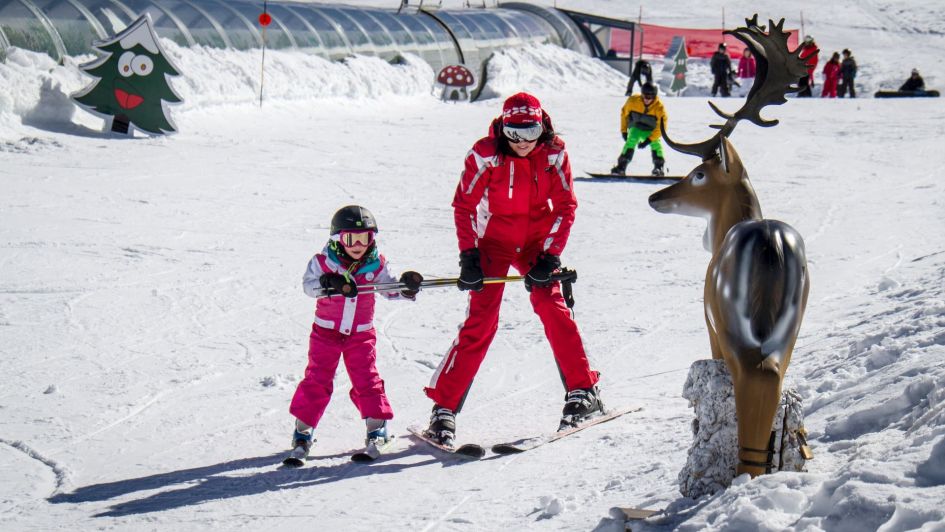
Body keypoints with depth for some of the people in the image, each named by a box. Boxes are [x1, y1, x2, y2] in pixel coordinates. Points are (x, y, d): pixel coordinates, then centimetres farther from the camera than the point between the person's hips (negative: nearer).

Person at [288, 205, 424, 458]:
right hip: (326, 332, -2)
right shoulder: (323, 262, -10)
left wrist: (406, 286, -16)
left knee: (367, 379, -1)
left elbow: (389, 289, 4)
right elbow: (308, 284, -19)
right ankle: (303, 428, 7)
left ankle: (377, 425, 11)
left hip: (361, 334, 2)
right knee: (317, 380, -2)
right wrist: (329, 283, -38)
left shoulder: (375, 265, -2)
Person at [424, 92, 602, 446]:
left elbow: (565, 207, -3)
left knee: (553, 309, -11)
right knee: (481, 320, -12)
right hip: (493, 241, -2)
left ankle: (582, 391, 5)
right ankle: (444, 407, -9)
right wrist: (468, 255, -15)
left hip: (537, 242, 2)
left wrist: (550, 256, -10)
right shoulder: (485, 155, -17)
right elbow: (463, 205, -9)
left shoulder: (554, 154, -11)